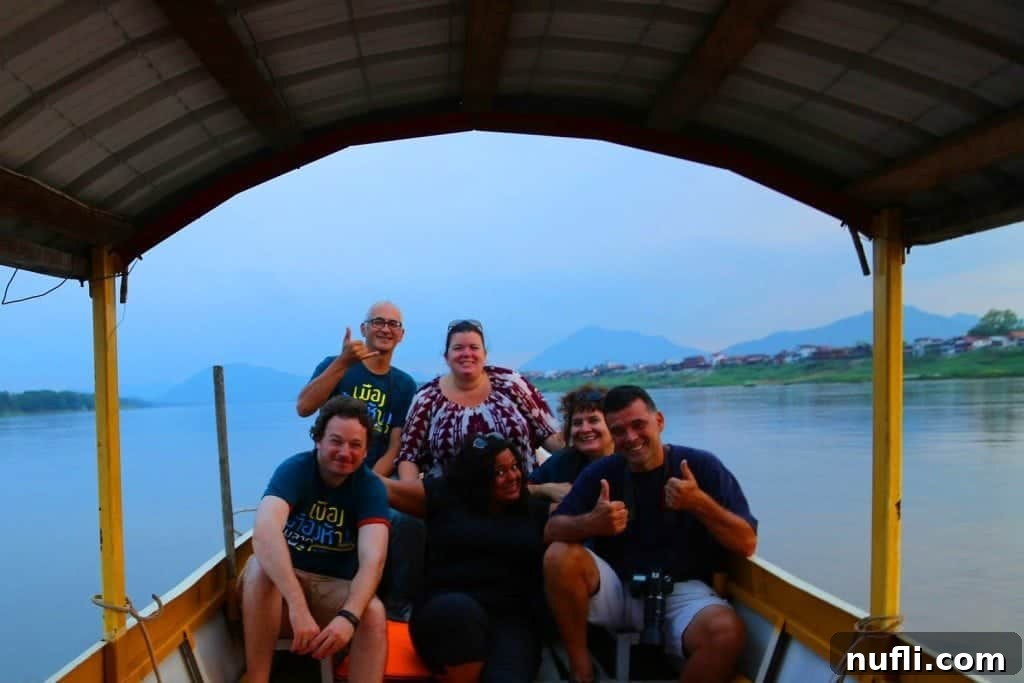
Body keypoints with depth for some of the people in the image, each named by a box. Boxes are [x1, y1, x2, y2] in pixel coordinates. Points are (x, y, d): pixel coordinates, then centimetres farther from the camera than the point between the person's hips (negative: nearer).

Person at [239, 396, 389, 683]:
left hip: (336, 588, 1)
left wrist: (348, 615, -44)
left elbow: (372, 558, -25)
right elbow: (265, 531, -36)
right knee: (260, 566, -33)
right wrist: (298, 606, -48)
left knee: (374, 613, -29)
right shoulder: (294, 469, -16)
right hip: (281, 580, -1)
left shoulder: (370, 487, -10)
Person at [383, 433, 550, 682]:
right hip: (447, 612, 1)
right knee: (461, 609, -37)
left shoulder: (536, 511, 17)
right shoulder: (444, 495, 11)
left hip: (511, 622, 0)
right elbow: (385, 488, 14)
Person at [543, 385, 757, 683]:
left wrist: (700, 503, -26)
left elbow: (747, 544, -8)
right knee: (558, 556, -23)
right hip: (616, 586, 2)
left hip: (681, 590, -2)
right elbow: (551, 531, -6)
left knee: (726, 632, -33)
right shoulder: (601, 471, 1)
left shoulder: (701, 465, -5)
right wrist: (591, 523, -28)